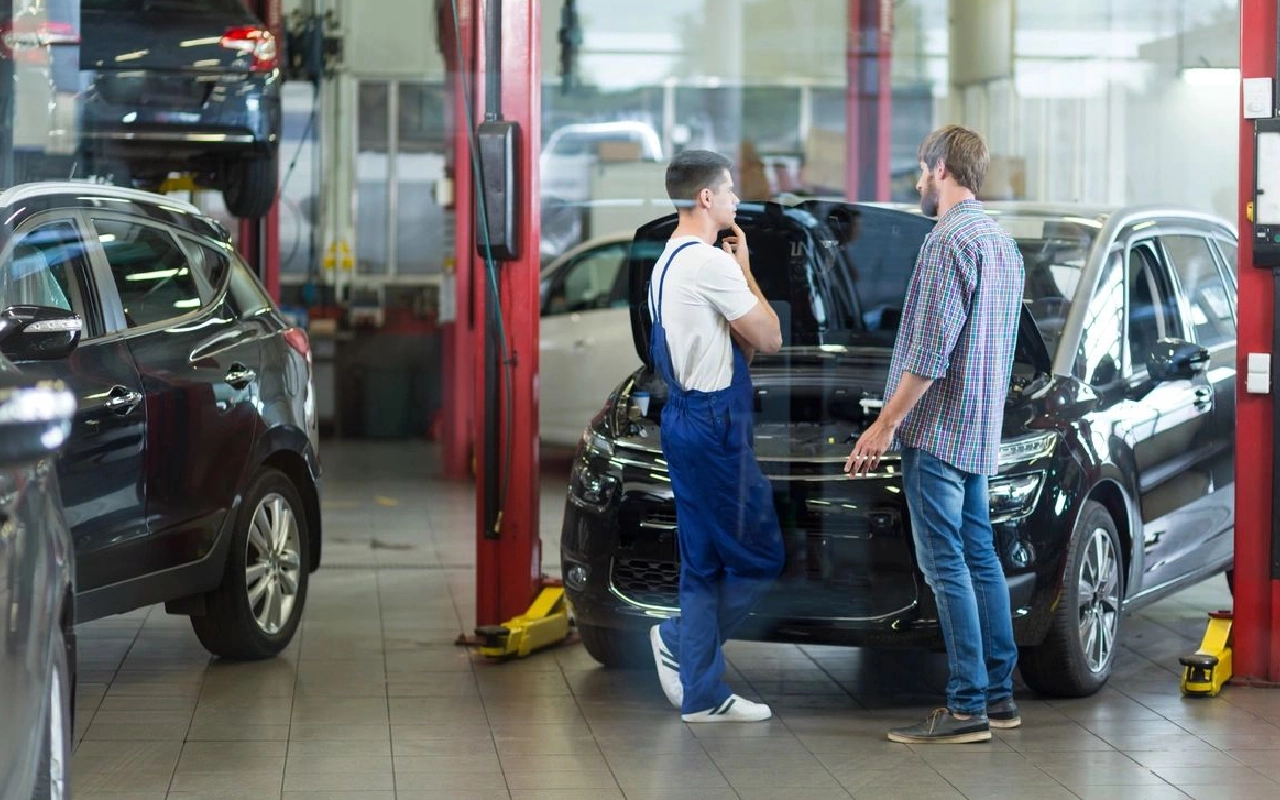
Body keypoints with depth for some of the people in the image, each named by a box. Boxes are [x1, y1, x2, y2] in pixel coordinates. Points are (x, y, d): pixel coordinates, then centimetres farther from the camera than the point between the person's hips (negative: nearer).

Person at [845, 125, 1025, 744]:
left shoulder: (948, 243, -16)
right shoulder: (1003, 244, 15)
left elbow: (930, 353, -21)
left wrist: (884, 425, -15)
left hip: (936, 430, -10)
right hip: (980, 434, 10)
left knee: (946, 565, -7)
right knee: (979, 558, 13)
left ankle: (968, 707, -6)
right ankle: (999, 695, 17)